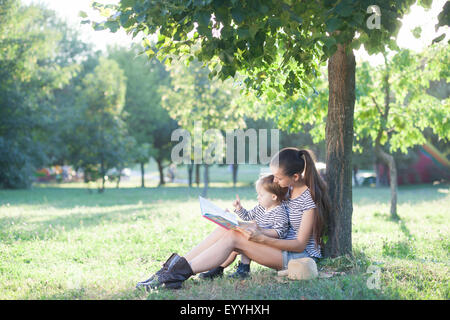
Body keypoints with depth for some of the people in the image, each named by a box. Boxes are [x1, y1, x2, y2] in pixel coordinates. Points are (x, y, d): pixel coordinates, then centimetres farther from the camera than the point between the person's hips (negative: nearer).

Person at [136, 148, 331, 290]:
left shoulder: (309, 198, -18)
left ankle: (179, 274, -27)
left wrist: (262, 238, -29)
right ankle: (176, 266, -18)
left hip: (302, 256, -8)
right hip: (282, 247, 8)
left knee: (233, 237, -24)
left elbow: (300, 244, -19)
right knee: (225, 229, -11)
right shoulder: (288, 189, 8)